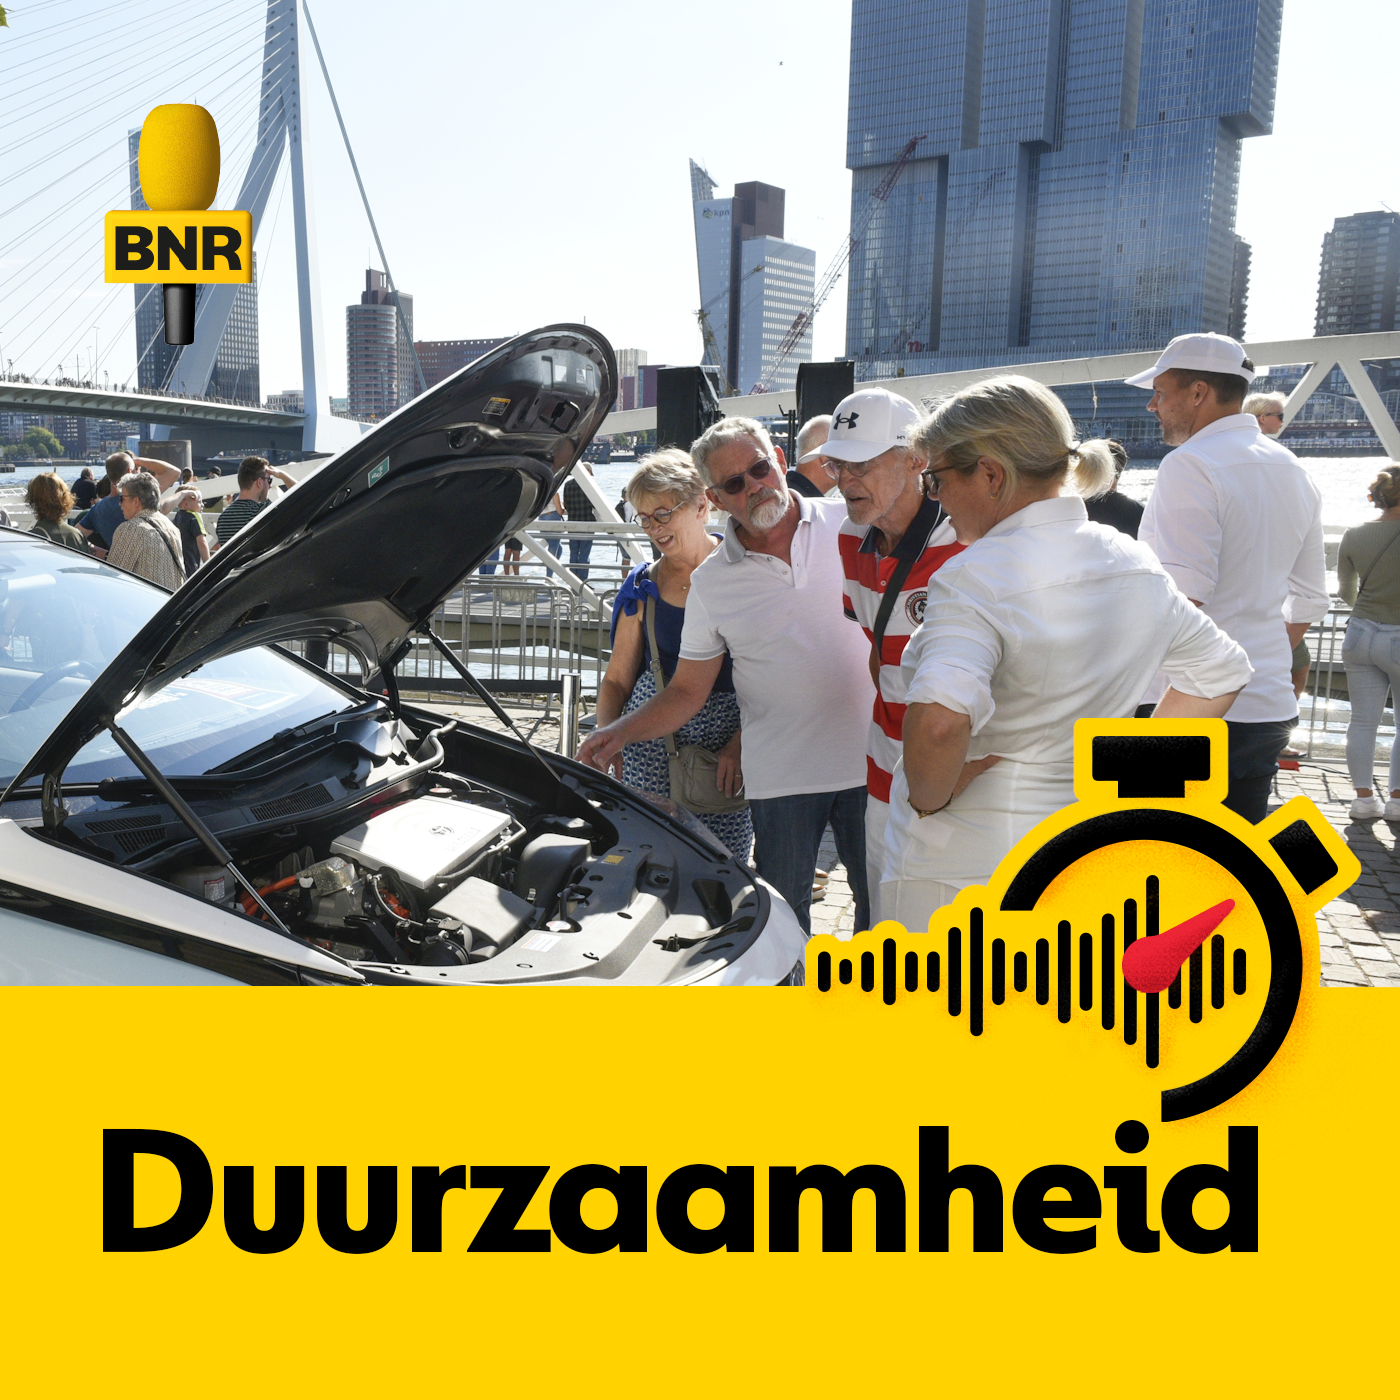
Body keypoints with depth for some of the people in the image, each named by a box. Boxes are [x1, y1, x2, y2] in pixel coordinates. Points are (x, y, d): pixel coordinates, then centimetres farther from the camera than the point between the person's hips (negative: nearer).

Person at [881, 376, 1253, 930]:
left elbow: (939, 719, -39)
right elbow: (1223, 671, 17)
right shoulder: (1140, 567, 4)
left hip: (963, 871, -7)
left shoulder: (975, 578, -21)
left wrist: (929, 797, -19)